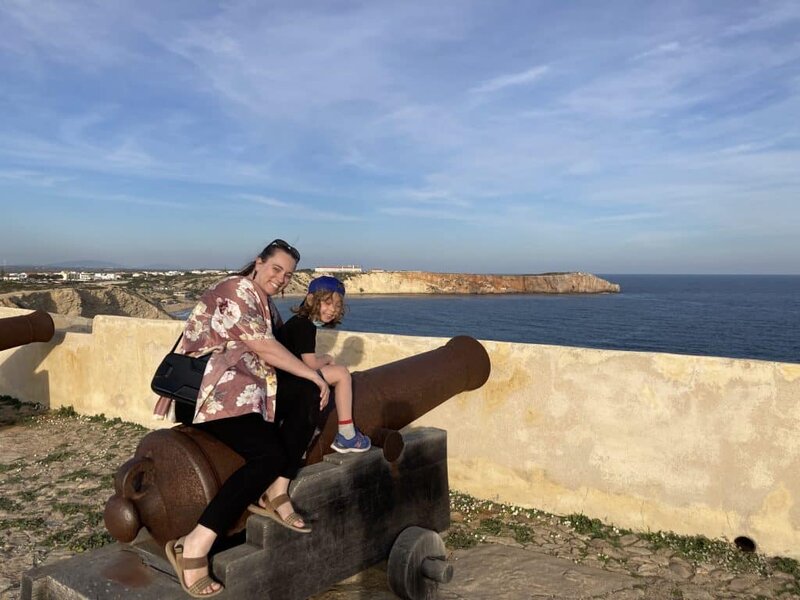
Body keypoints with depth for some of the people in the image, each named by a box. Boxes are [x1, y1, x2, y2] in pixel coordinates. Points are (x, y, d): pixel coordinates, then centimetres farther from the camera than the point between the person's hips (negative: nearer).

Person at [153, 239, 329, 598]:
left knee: (308, 393, -8)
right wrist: (314, 374, -11)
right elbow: (263, 347, -16)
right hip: (218, 392, -9)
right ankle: (193, 547, -23)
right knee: (270, 454, -25)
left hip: (248, 389, 9)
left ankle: (277, 494, -8)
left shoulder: (267, 306, 19)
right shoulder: (236, 290, -10)